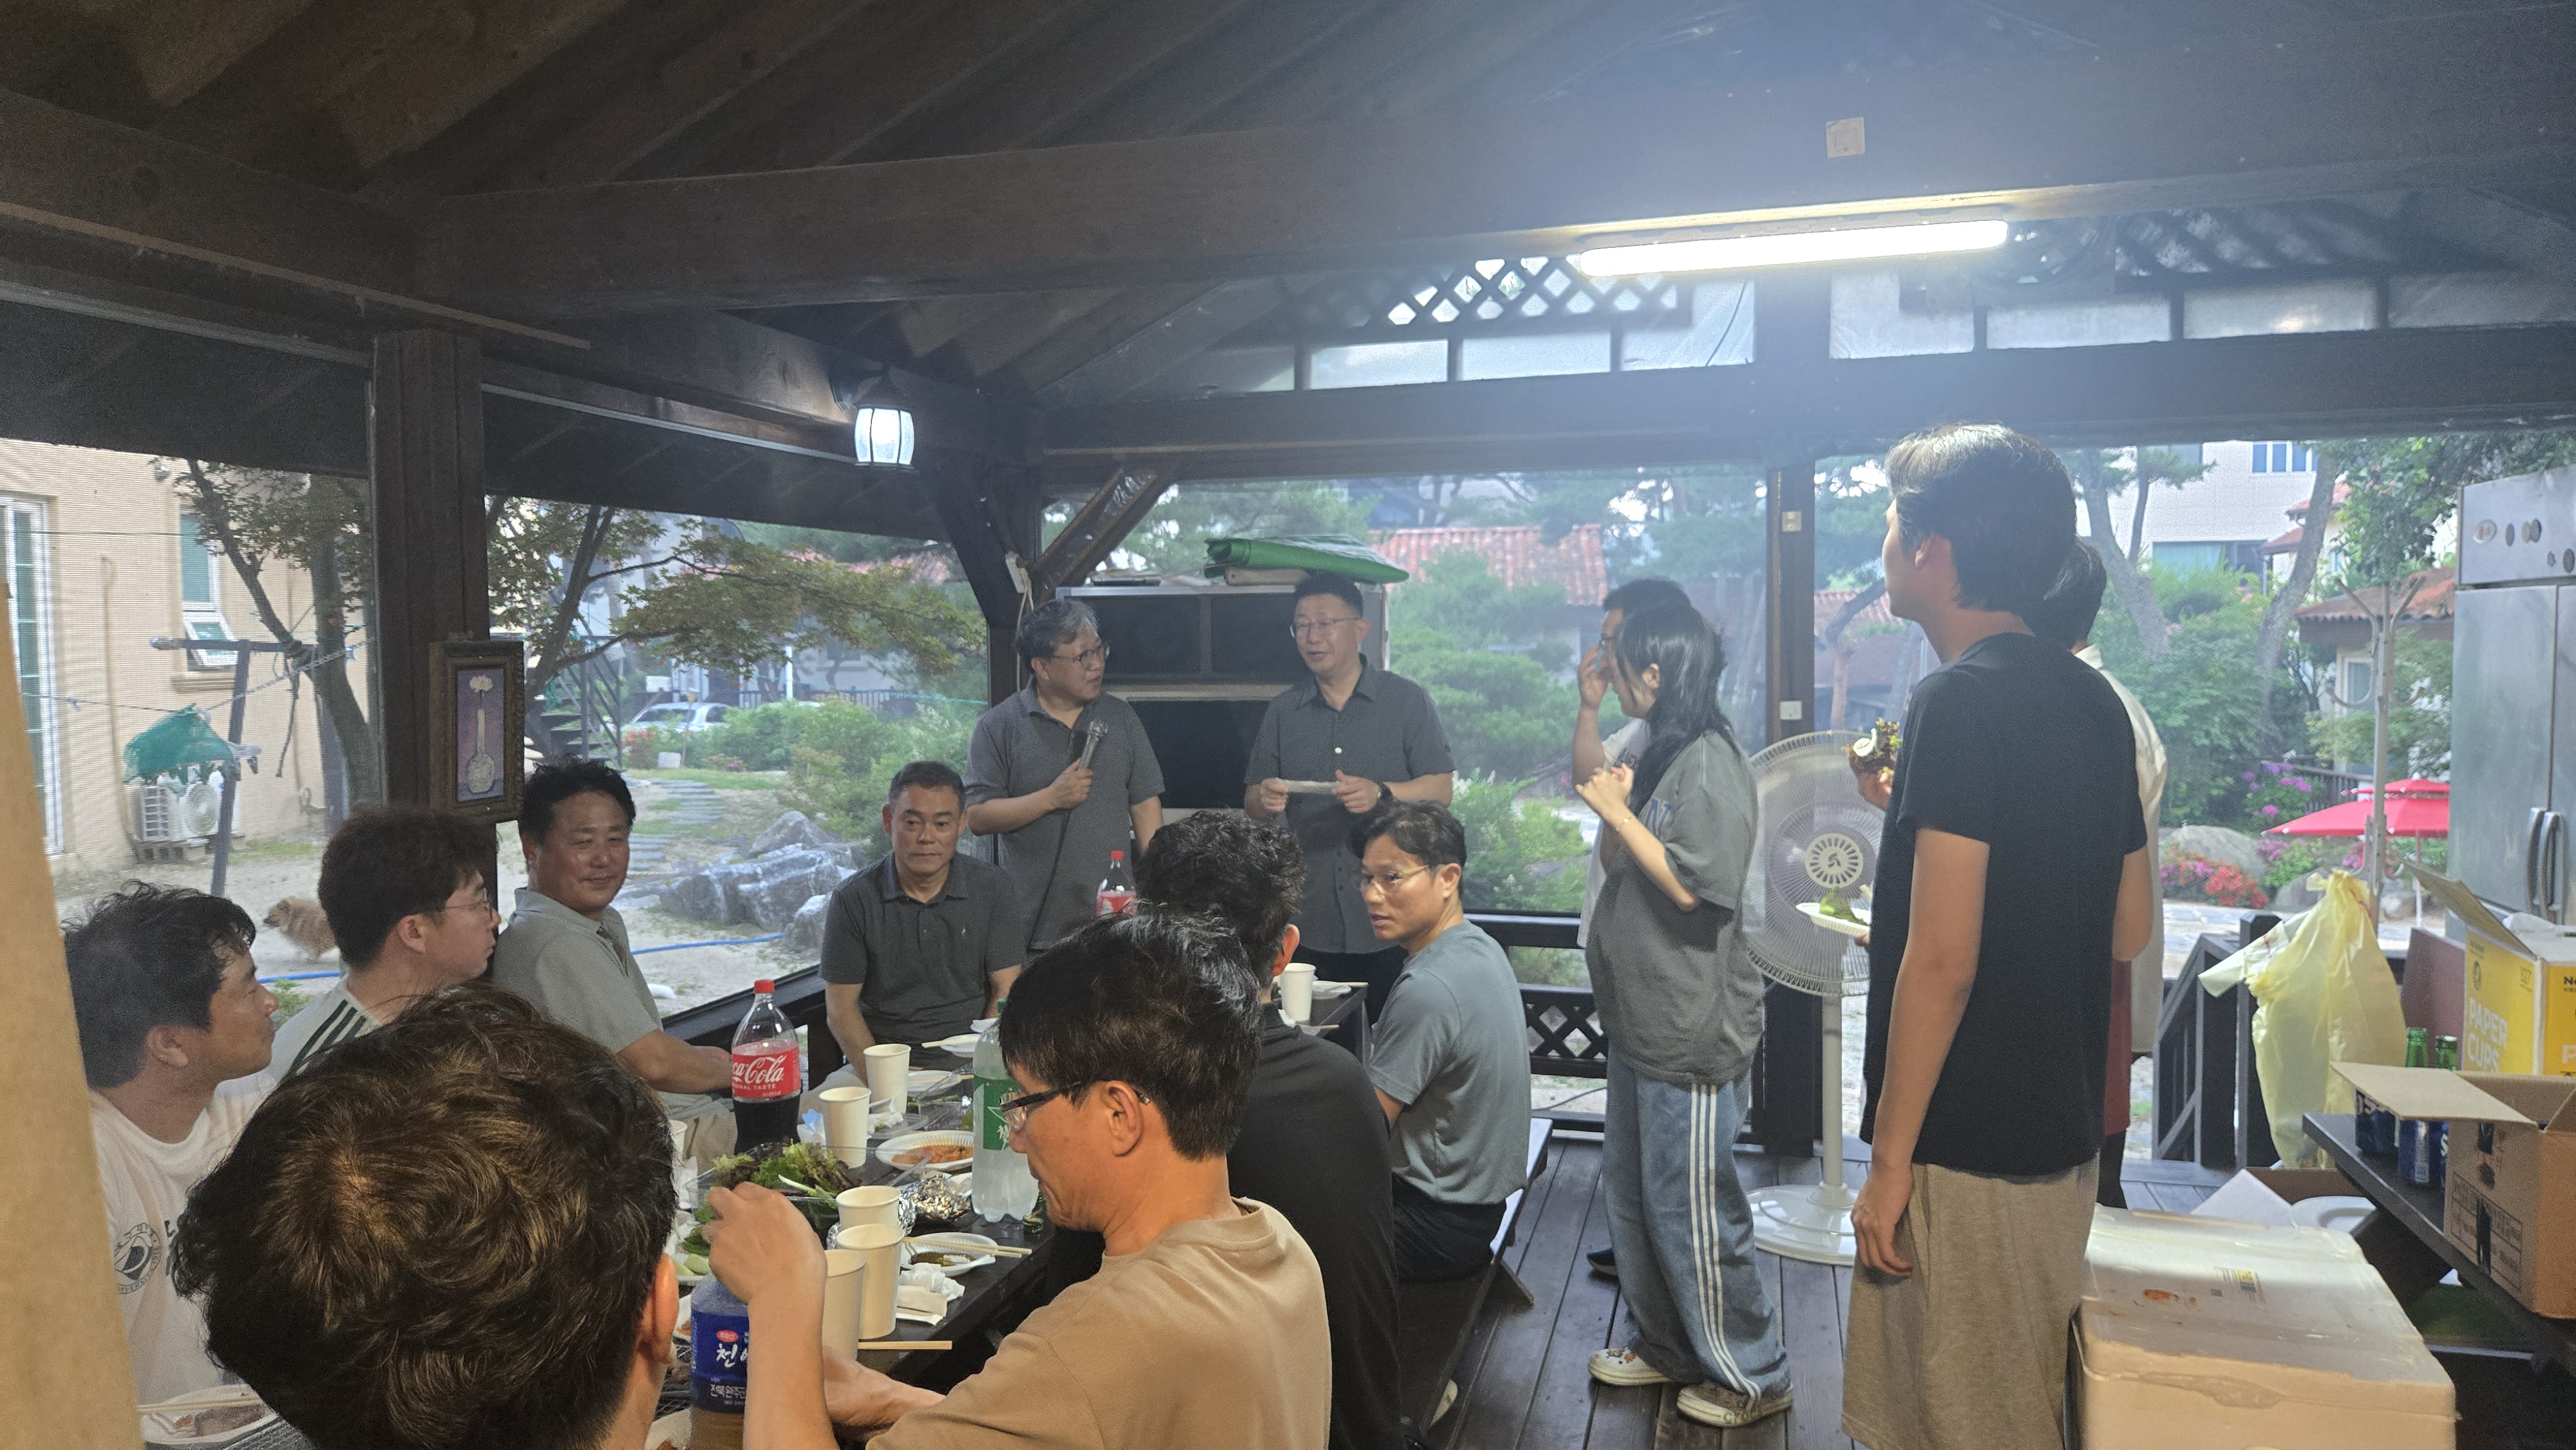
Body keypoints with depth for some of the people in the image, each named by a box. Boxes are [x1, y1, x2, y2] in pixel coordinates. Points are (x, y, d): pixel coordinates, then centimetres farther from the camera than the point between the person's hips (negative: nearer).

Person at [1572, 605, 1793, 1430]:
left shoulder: (1710, 762, -17)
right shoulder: (1662, 753, 12)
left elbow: (1693, 885, -24)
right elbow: (1618, 869, 17)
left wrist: (1619, 811, -17)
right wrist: (1614, 810, 1)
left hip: (1692, 1034, -10)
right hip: (1643, 1023, 10)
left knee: (1691, 1208, 1)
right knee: (1632, 1198, 19)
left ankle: (1751, 1376, 18)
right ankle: (1668, 1348, 34)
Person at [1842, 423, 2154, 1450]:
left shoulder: (1960, 699, -18)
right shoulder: (2090, 699, 7)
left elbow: (1941, 960, -23)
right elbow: (2126, 930, 14)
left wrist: (1891, 1158, -16)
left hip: (1968, 1147, -9)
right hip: (2061, 1134, 9)